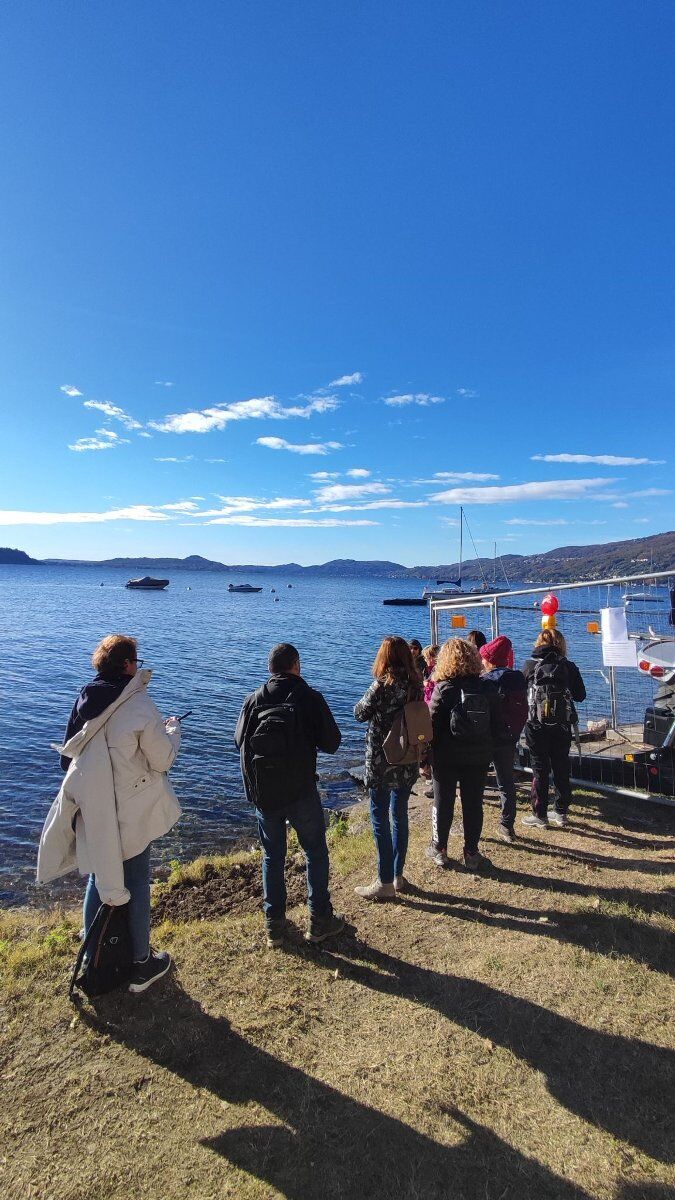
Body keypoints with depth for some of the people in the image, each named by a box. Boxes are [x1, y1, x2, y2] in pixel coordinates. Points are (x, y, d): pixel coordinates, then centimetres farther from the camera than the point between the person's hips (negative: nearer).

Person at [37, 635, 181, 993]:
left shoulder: (84, 702, 0)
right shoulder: (138, 705, -20)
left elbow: (71, 755, 13)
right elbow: (162, 759, -14)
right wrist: (173, 730, 3)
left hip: (91, 810, 6)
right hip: (130, 815, -6)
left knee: (98, 877, 23)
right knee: (136, 884, 11)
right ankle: (141, 965, 26)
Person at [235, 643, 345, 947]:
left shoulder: (253, 700, -3)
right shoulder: (310, 698, -11)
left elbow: (239, 741, 8)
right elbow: (331, 743, -8)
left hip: (262, 793, 3)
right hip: (301, 792, -3)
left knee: (272, 856, 18)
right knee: (315, 853, 15)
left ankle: (274, 925, 27)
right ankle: (319, 920, 23)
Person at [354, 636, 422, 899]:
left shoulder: (382, 685, -18)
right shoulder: (415, 684, 0)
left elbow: (360, 713, -7)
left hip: (381, 761, -6)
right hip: (407, 763, 6)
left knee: (380, 819, 5)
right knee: (400, 816, 17)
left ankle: (385, 883, 13)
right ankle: (398, 876, 29)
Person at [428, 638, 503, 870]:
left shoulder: (443, 688, -14)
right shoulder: (487, 688, -3)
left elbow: (432, 725, -13)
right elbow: (497, 726, 2)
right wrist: (489, 747, 15)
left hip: (446, 757, -2)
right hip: (478, 758, 3)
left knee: (443, 804, 12)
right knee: (473, 805, 14)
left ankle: (439, 850, 24)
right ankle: (471, 853, 22)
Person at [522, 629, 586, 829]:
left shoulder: (530, 666, -5)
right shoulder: (569, 667, 0)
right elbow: (580, 695, 8)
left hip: (536, 725, -2)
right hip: (562, 726, 2)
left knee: (539, 769, 5)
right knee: (561, 769, 14)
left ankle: (540, 816, 11)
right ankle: (561, 813, 23)